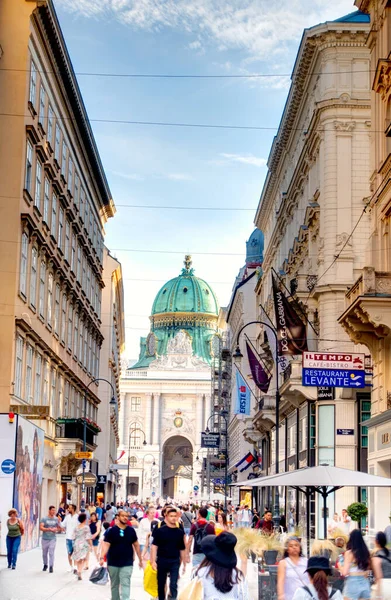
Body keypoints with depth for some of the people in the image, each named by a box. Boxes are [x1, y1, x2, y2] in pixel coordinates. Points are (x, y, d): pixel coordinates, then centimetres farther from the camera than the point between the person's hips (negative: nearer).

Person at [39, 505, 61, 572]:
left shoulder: (56, 519, 2)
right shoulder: (44, 519, -4)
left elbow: (59, 528, 9)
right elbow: (41, 528, -12)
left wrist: (56, 529, -13)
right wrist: (49, 529, -23)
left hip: (52, 539, 0)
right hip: (44, 539, 0)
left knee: (51, 553, -8)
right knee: (44, 553, 11)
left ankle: (51, 566, -4)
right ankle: (45, 565, 29)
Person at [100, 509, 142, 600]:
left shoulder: (131, 530, 2)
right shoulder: (111, 530, -5)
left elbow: (136, 545, 10)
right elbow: (106, 545, -12)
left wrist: (140, 559, 12)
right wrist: (102, 557, -27)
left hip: (127, 563, 0)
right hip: (113, 563, 0)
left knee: (125, 584, -10)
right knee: (114, 585, 14)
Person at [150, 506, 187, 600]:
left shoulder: (180, 532, 3)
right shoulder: (160, 531, -4)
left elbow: (182, 549, 10)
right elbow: (154, 546, -6)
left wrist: (184, 564, 11)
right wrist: (153, 561, -15)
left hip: (175, 562, 1)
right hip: (162, 560, 0)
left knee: (173, 585, -6)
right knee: (161, 584, 12)